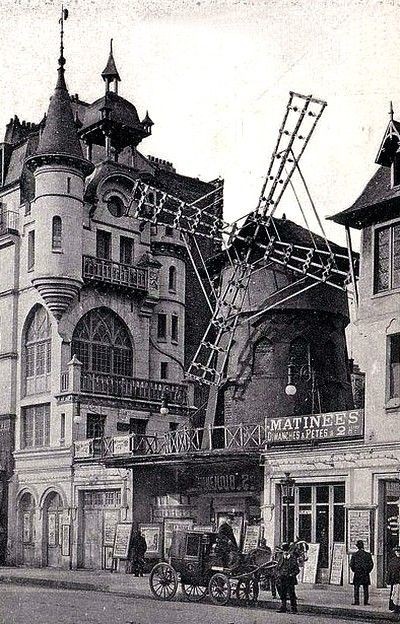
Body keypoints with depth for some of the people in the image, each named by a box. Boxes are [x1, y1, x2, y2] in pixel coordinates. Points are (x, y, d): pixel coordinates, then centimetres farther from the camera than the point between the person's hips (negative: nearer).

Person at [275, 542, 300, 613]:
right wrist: (278, 574, 1)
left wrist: (291, 575, -12)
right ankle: (283, 608, 18)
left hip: (290, 580, -4)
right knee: (282, 595, 9)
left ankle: (294, 609, 6)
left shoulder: (293, 558, -1)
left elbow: (297, 570, 0)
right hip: (282, 579, 4)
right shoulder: (280, 557, 8)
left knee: (291, 595, -4)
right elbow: (277, 568, 16)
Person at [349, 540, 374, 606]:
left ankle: (356, 601, 0)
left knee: (356, 588, 4)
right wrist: (367, 571, 10)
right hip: (366, 574, 1)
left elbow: (351, 564, -4)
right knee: (366, 588, 7)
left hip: (357, 574, -1)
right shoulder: (367, 555, -4)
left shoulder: (354, 555, -4)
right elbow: (371, 564, -2)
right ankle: (366, 601, 5)